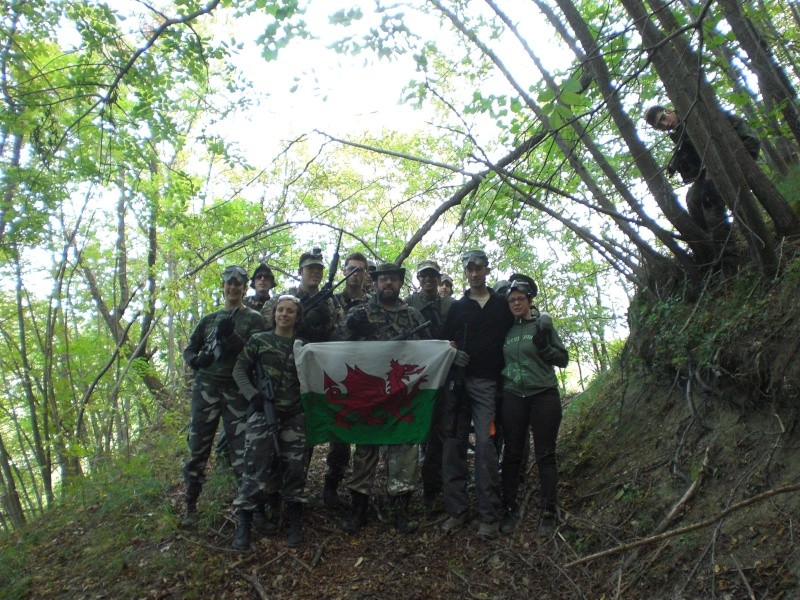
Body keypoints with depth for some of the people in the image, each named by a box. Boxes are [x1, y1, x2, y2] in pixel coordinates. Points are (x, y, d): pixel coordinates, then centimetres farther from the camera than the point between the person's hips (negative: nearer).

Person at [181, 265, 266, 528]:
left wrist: (231, 335, -22)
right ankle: (191, 505, 19)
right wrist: (195, 360, -3)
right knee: (197, 447, 6)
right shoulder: (210, 319, 18)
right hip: (206, 387, 3)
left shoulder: (254, 318, 7)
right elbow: (189, 348, 21)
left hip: (238, 390, -3)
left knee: (242, 449, -4)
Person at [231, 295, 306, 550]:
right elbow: (239, 370, 5)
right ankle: (244, 524, 5)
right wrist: (252, 394, -10)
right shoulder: (259, 341, 6)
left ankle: (295, 523, 13)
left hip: (294, 415, 2)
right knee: (257, 465, -7)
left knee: (294, 466, 0)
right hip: (263, 412, -2)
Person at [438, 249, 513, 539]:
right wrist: (453, 352, -9)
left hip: (488, 384, -2)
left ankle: (489, 515, -3)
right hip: (459, 381, 2)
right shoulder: (457, 307, 15)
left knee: (485, 445, -9)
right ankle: (457, 509, 8)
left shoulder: (502, 305, 13)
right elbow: (444, 340, 12)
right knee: (454, 444, 0)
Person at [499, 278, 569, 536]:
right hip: (513, 398, 3)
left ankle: (549, 512, 12)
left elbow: (563, 360, -1)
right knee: (512, 455, 5)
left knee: (545, 455, 1)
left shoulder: (543, 324, 1)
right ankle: (510, 509, 16)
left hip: (544, 396, -2)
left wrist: (544, 347, -17)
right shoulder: (506, 330, 9)